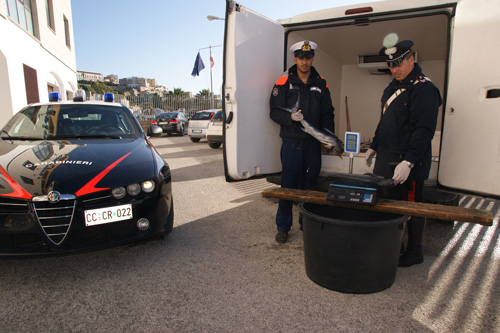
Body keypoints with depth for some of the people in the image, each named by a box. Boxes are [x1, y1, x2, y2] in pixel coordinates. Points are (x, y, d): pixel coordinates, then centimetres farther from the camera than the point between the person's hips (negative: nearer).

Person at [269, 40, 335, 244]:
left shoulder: (320, 84, 12)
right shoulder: (284, 82, 1)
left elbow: (328, 113, 13)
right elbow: (275, 111, -2)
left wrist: (328, 132, -2)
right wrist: (290, 117, -20)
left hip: (314, 143, 4)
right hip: (291, 142, -3)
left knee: (310, 185, 10)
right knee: (288, 185, -1)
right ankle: (283, 227, 11)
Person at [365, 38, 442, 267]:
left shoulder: (424, 89, -13)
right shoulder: (392, 87, 15)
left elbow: (424, 130, -21)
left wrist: (408, 162, -27)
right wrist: (374, 147, 24)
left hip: (408, 165, -9)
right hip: (386, 161, 9)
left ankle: (414, 252, 21)